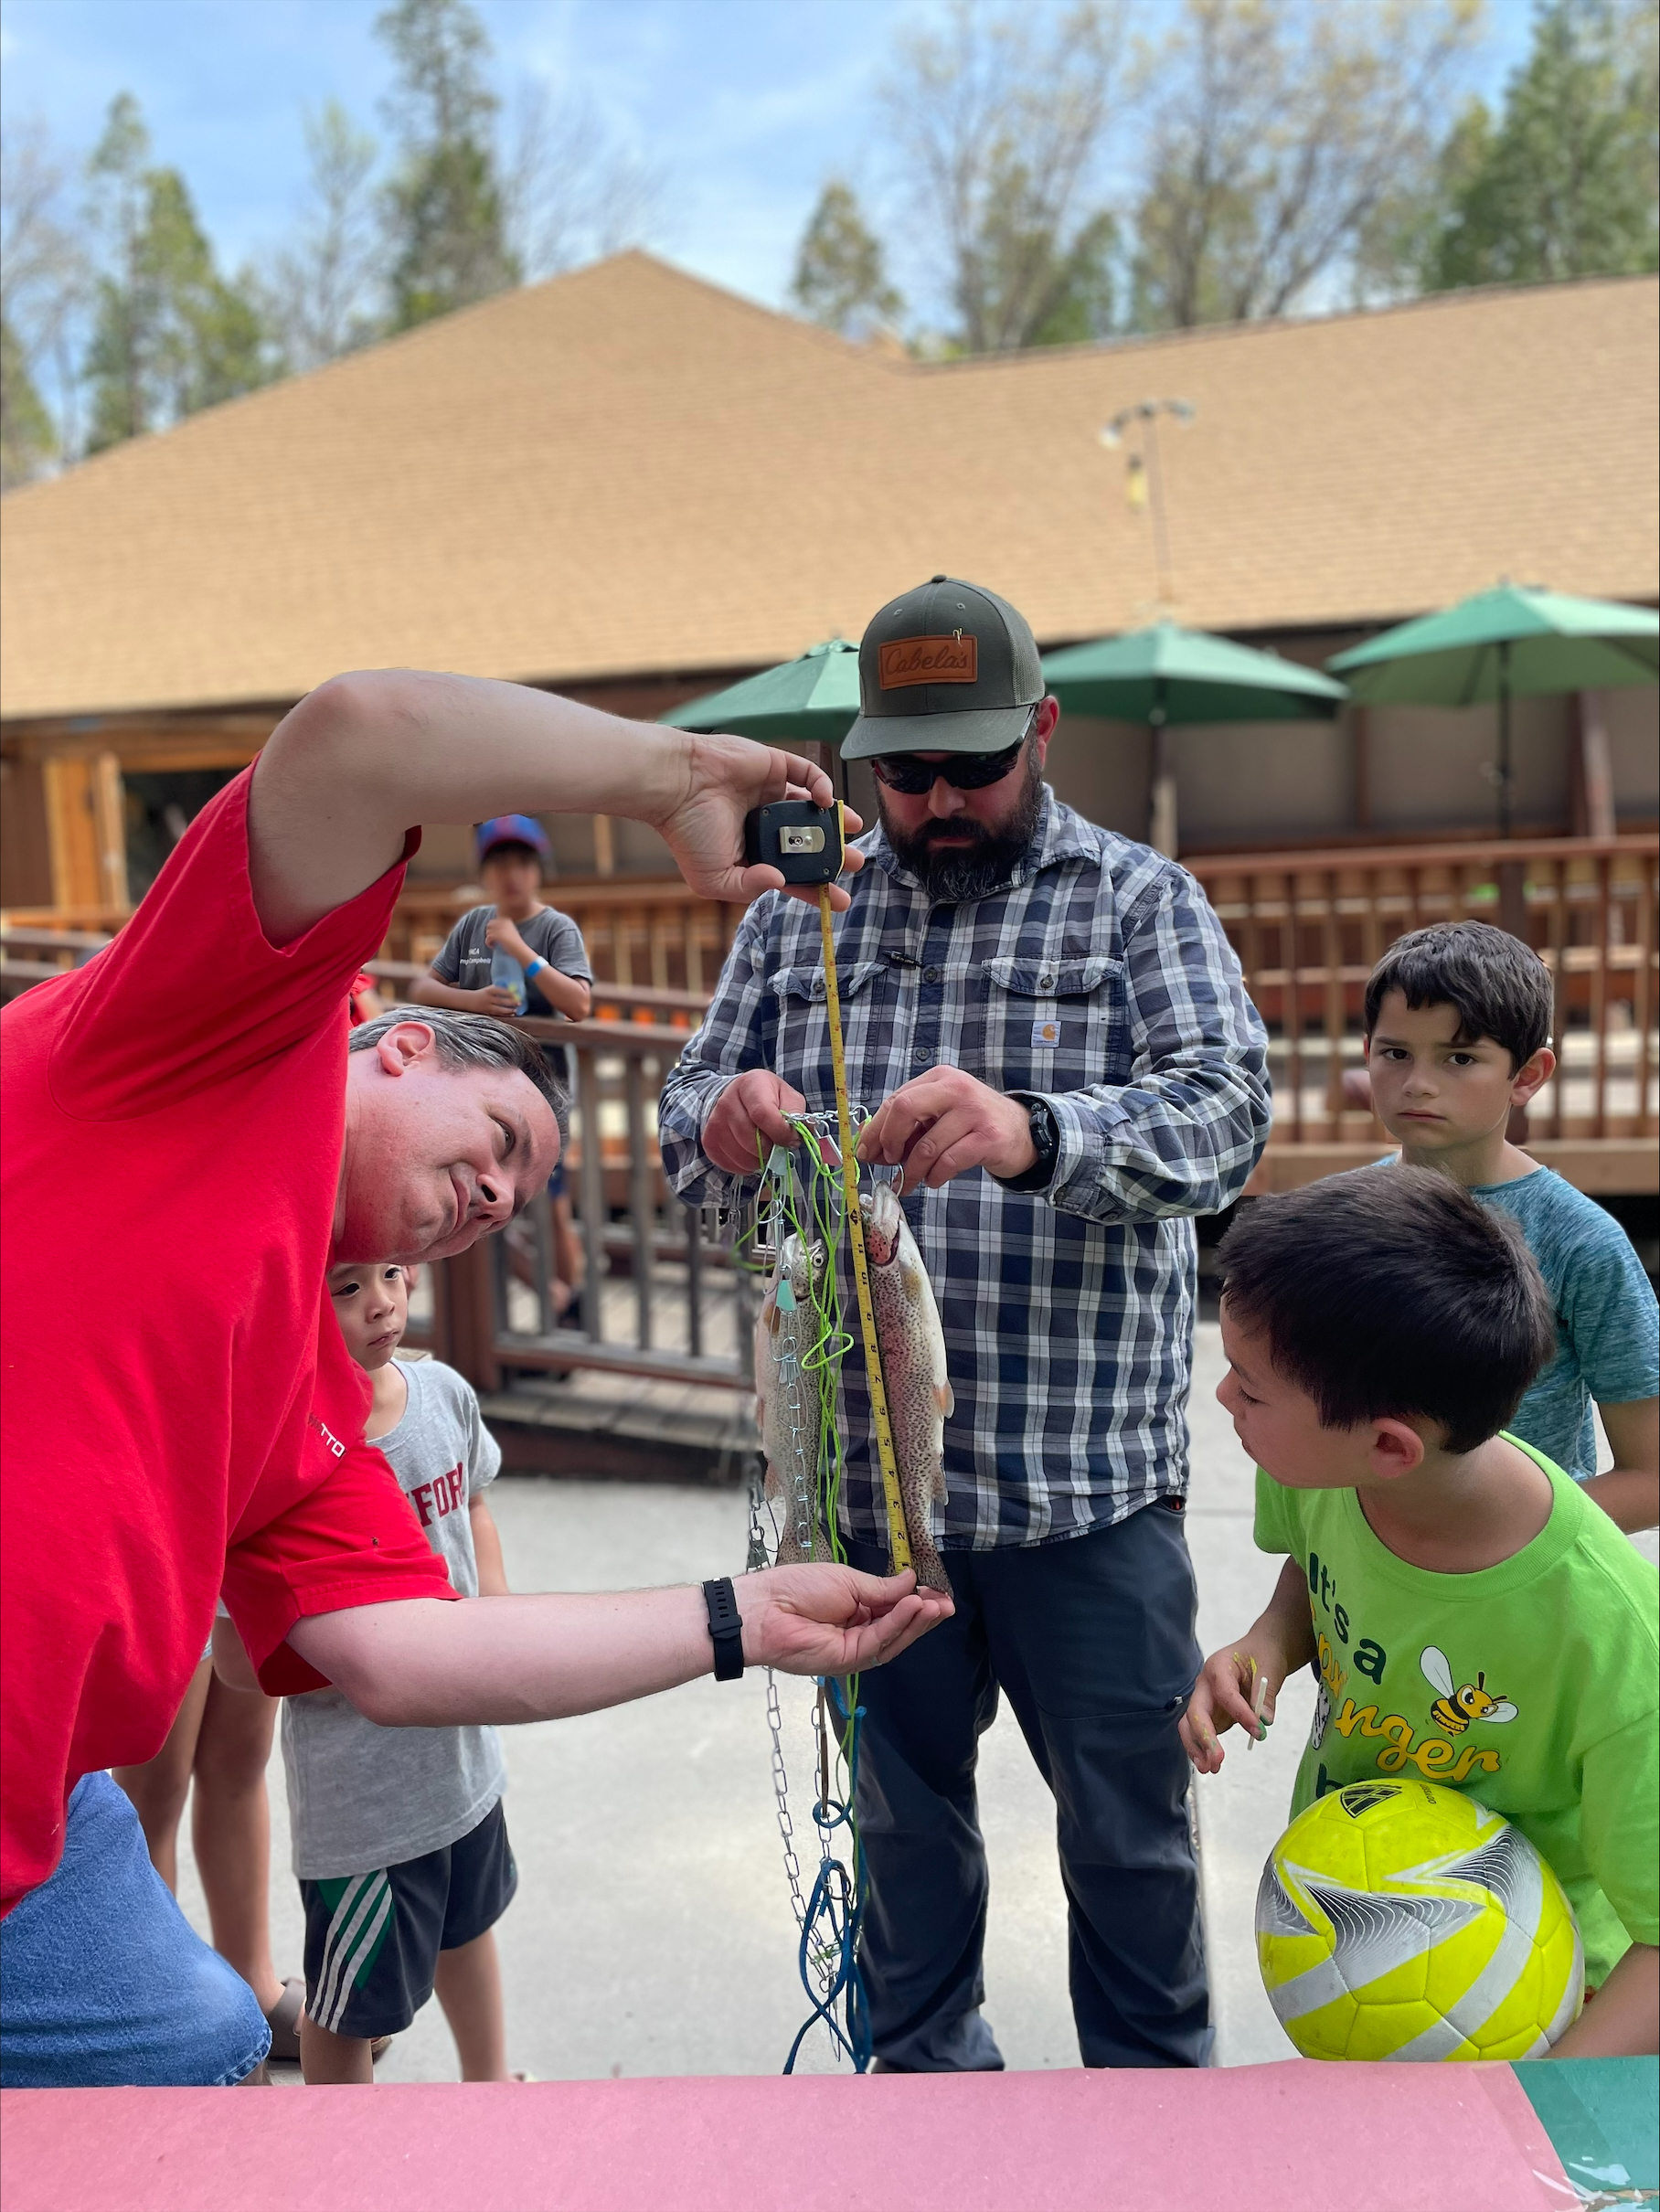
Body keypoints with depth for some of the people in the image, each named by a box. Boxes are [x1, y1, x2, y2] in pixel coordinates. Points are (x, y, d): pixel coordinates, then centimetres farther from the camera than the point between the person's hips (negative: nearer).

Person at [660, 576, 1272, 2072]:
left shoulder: (1142, 902, -1)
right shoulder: (801, 912, 9)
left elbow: (1225, 1116, -16)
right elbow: (688, 1131, 6)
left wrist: (1032, 1132, -36)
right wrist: (726, 1124, -20)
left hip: (1088, 1478, -2)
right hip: (861, 1467, 3)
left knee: (1128, 1829, 13)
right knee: (898, 1810, 20)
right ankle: (922, 2071, 43)